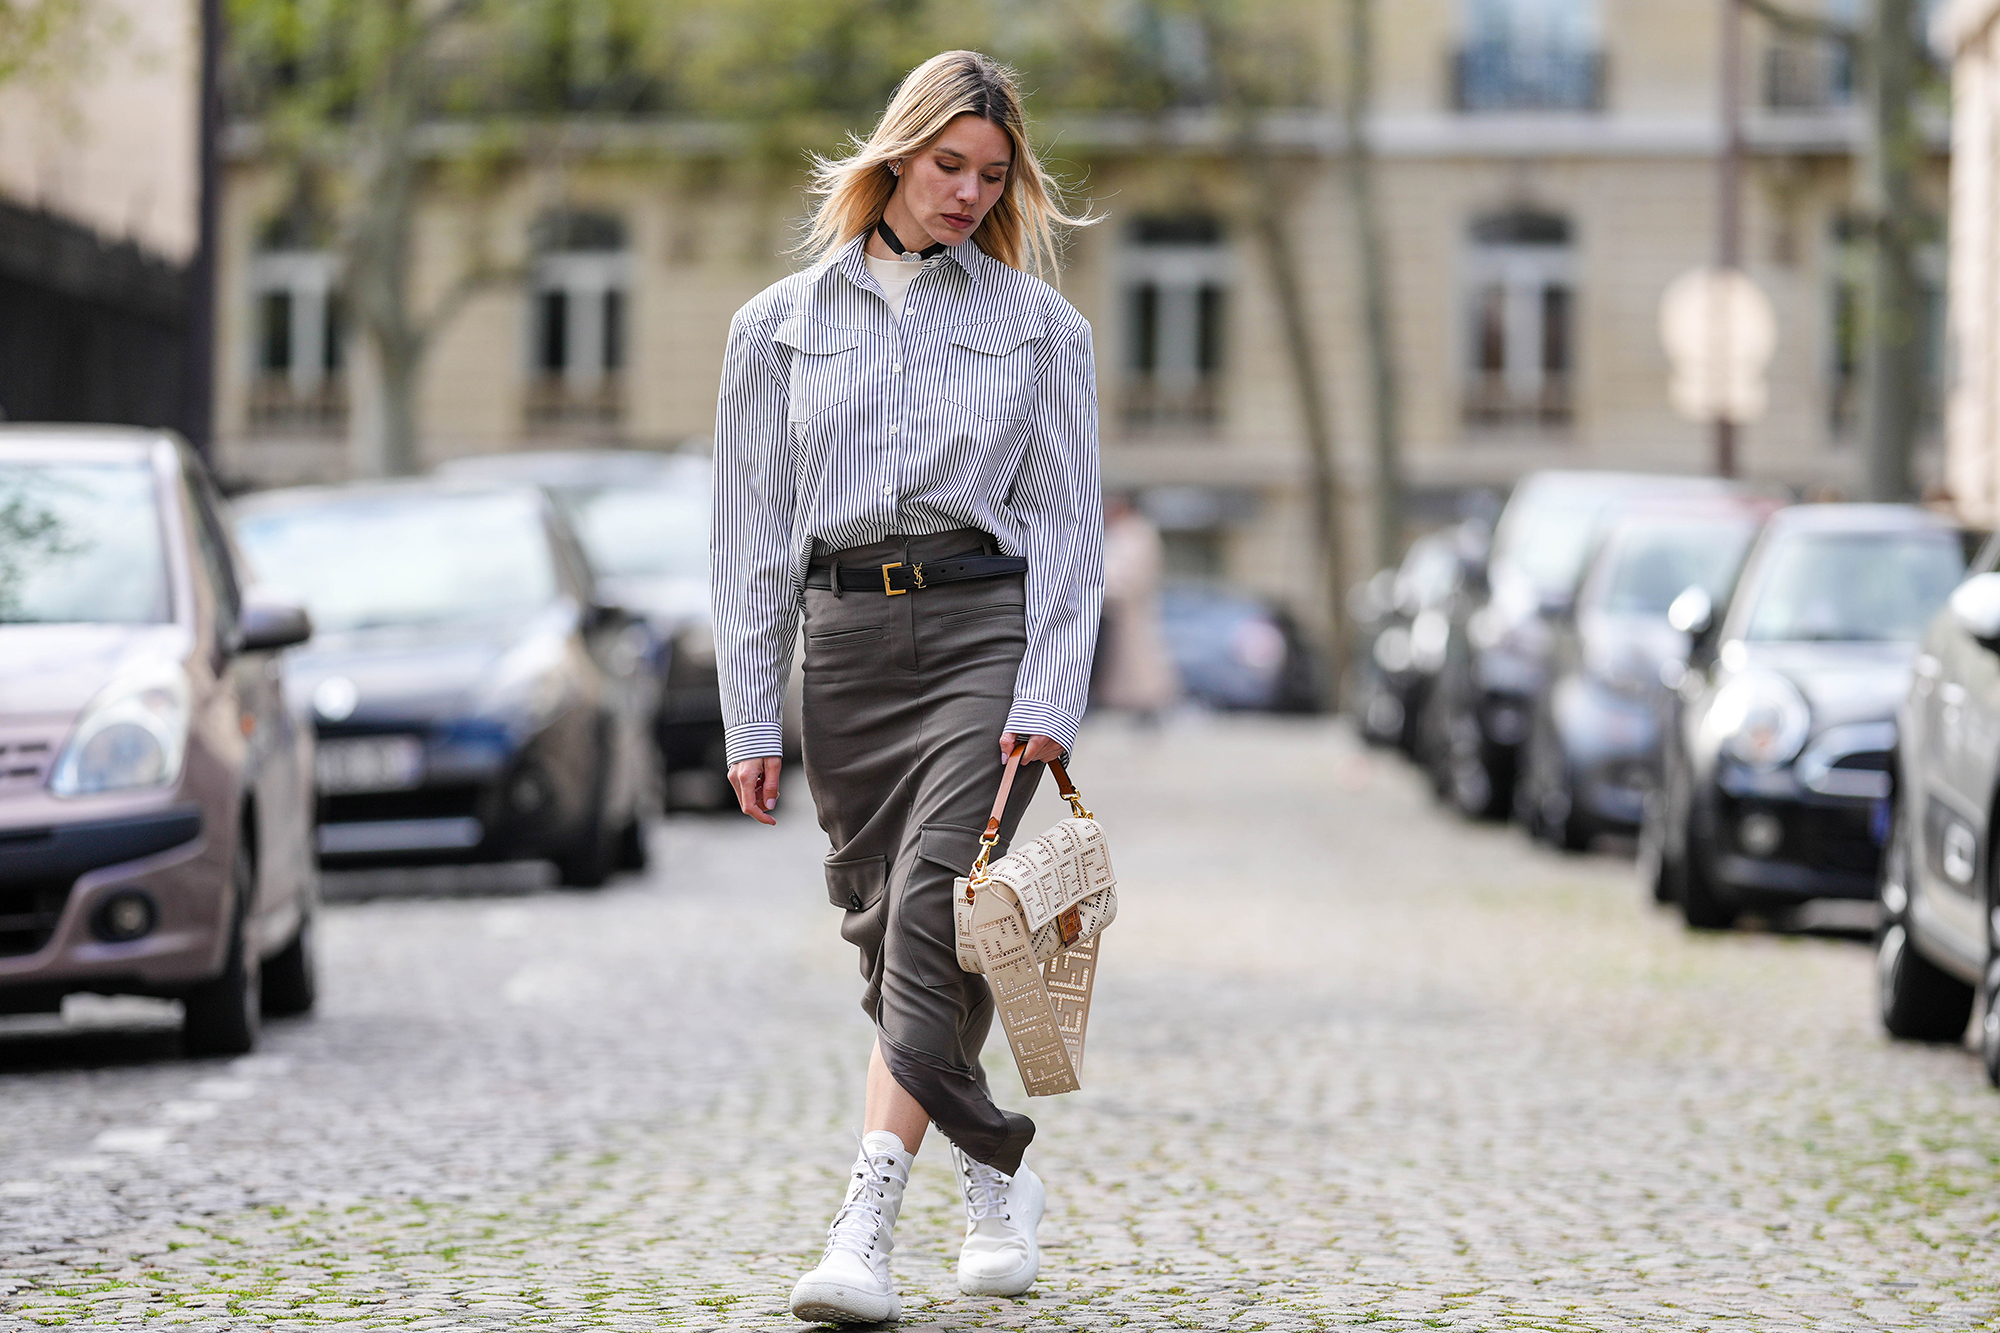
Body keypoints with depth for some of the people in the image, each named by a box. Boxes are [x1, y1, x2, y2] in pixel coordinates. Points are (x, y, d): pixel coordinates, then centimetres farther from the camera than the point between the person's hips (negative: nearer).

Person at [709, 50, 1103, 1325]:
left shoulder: (1041, 325, 9)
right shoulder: (782, 325, 11)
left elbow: (1069, 522, 6)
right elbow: (752, 530, 11)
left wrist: (1049, 697, -6)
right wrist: (752, 720, 5)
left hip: (986, 628, -3)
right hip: (846, 643, 3)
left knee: (932, 906, -18)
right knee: (885, 929, 4)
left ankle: (869, 1222, -23)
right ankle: (999, 1172, 24)